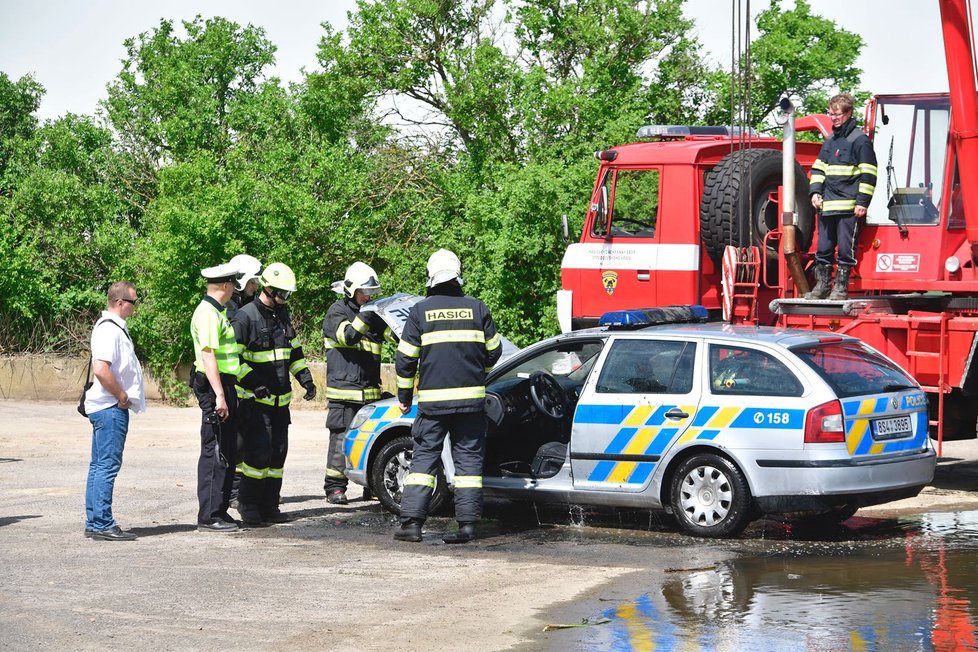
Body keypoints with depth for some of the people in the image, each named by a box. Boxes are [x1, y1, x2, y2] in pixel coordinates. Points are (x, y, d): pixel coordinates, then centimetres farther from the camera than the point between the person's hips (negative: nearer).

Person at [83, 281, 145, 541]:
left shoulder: (114, 327, 17)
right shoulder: (109, 330, -16)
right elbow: (100, 369, -27)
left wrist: (122, 396, 15)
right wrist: (122, 396, -17)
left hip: (108, 408, 11)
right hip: (111, 408, -11)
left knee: (99, 466, 12)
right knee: (107, 465, -10)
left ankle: (94, 523, 17)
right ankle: (102, 525, -10)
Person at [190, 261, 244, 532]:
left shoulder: (217, 312, 18)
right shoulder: (208, 314, -16)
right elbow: (208, 356, -23)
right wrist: (219, 396, -27)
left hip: (224, 386, 11)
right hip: (215, 387, -11)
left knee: (227, 452, 15)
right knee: (215, 452, -8)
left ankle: (219, 511, 22)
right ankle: (209, 517, -6)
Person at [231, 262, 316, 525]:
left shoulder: (283, 315, 15)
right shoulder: (245, 317, -10)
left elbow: (294, 351, 25)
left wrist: (305, 378, 12)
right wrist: (253, 383, -22)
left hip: (280, 400, 8)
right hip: (256, 399, -8)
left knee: (278, 452, 7)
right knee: (258, 452, -13)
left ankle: (269, 506, 13)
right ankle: (248, 507, -4)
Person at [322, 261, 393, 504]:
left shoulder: (373, 314, 17)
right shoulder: (337, 311, -1)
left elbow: (394, 332, 7)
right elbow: (347, 335, -18)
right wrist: (365, 317, -29)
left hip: (370, 390, 6)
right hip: (344, 388, -6)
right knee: (341, 438, -5)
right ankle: (335, 487, 0)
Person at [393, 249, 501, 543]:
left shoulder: (420, 311, -1)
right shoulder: (477, 308, 3)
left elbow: (405, 359, 1)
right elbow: (493, 351, 11)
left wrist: (404, 395, 14)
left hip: (432, 400, -1)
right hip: (471, 398, 1)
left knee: (424, 458, 3)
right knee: (468, 458, 7)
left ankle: (411, 522, -4)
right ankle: (468, 523, 2)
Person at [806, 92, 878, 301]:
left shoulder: (860, 140, -4)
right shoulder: (830, 141, 18)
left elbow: (868, 173, -7)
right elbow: (819, 168, 24)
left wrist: (862, 201, -12)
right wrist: (815, 191, 8)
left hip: (849, 206, -7)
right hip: (827, 205, 7)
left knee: (846, 248, -4)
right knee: (823, 248, 9)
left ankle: (841, 287, 2)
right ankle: (822, 285, 17)